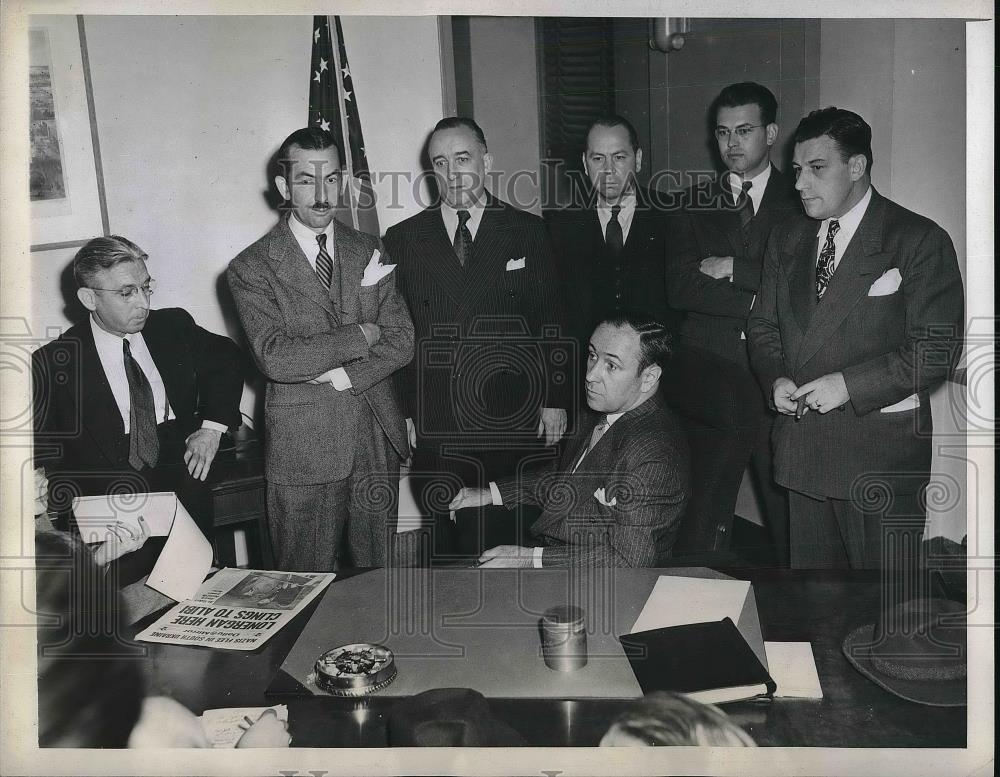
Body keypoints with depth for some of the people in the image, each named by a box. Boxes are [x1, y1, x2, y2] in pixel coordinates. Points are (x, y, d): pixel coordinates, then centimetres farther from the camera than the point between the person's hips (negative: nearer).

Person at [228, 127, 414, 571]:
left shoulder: (370, 251, 7)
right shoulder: (252, 268, -6)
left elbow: (401, 340, 2)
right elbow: (275, 358, -18)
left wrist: (342, 376, -13)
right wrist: (360, 335, -14)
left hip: (376, 440, 4)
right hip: (303, 450, -4)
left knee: (379, 574, 16)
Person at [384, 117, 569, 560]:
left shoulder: (528, 232, 5)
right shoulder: (404, 240, 6)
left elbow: (551, 323, 5)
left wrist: (555, 401, 1)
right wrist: (400, 412, 2)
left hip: (512, 421, 0)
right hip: (434, 427, 1)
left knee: (509, 537, 4)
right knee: (448, 539, 5)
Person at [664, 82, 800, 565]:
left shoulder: (800, 202, 6)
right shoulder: (695, 203, 10)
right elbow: (678, 287, -3)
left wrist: (733, 268, -9)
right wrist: (760, 300, -10)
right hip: (710, 376, 1)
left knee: (789, 515, 2)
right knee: (704, 509, 4)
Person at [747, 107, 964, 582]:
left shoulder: (919, 240, -7)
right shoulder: (787, 241, 12)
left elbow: (939, 347, -12)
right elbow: (763, 326, 16)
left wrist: (849, 384, -19)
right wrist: (775, 379, -4)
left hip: (881, 454, -5)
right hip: (800, 446, 5)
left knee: (886, 598, 4)